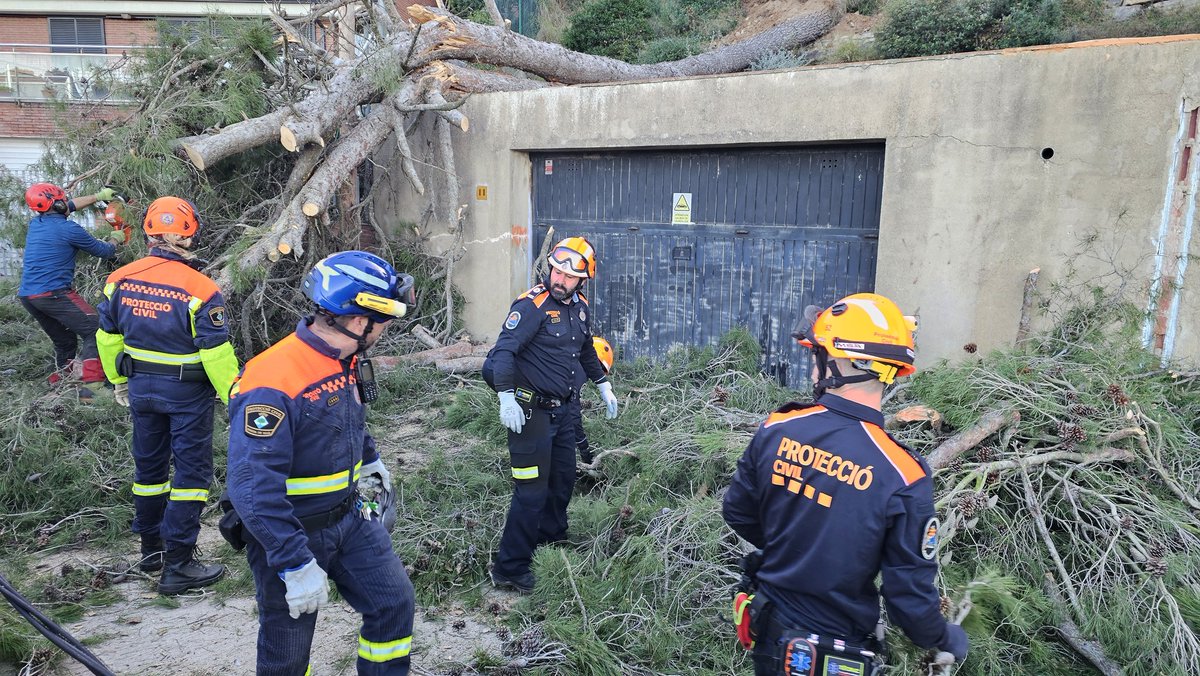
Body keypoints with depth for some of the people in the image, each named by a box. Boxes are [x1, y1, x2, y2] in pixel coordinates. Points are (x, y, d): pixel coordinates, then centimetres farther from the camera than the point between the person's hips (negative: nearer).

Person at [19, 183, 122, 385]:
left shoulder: (35, 223, 13)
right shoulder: (69, 229, -10)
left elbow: (69, 206, 32)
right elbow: (104, 252, 3)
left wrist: (98, 196, 39)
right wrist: (115, 238, 24)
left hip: (27, 296, 9)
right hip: (54, 294, -9)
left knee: (65, 342, 20)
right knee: (94, 332, -10)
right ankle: (91, 381, -24)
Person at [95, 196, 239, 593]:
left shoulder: (121, 279, -2)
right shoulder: (198, 289, -21)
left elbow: (107, 336, 9)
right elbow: (216, 352, -20)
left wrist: (118, 380, 23)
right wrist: (233, 397, -9)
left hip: (141, 388, 6)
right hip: (188, 393, -6)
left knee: (149, 466, 20)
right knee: (191, 471, 4)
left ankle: (151, 547, 35)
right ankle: (178, 564, 7)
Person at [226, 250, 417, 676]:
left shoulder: (347, 361, -3)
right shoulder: (273, 385, -30)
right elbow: (253, 488, -31)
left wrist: (369, 459, 33)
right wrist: (296, 564, -30)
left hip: (348, 517, 7)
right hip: (288, 532, -7)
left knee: (394, 603, 8)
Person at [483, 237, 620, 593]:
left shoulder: (579, 307, 8)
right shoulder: (532, 304, -17)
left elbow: (586, 350, 25)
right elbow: (504, 351, -24)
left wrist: (604, 386, 28)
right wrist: (506, 397, -34)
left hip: (561, 409, 8)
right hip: (530, 411, -8)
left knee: (564, 478, 20)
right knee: (532, 490, -6)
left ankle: (551, 535, 44)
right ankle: (509, 569, 5)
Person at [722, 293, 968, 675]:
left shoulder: (776, 430, -16)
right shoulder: (903, 475, -26)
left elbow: (737, 512, 0)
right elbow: (910, 596, -18)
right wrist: (946, 638, 4)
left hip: (768, 632, 3)